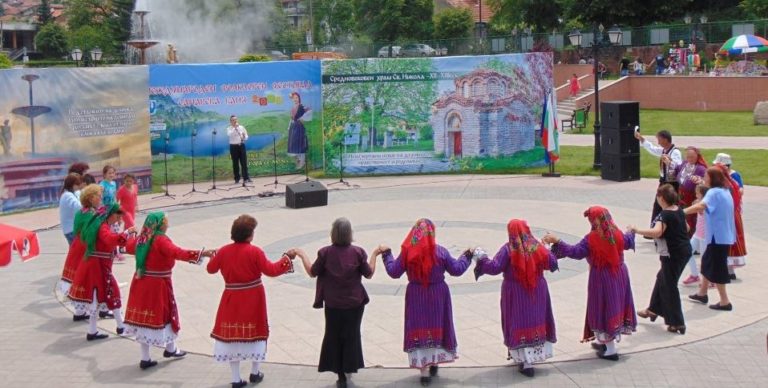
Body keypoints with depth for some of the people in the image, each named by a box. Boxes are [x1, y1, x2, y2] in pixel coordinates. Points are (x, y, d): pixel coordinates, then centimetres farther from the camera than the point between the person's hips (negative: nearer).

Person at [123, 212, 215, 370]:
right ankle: (170, 348, 32)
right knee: (164, 314, 13)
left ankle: (145, 358, 14)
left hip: (140, 284, 7)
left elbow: (130, 247, 28)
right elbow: (178, 253, -33)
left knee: (143, 318, 9)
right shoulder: (160, 240, -19)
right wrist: (202, 254, -38)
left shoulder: (141, 239, 6)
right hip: (158, 286, -7)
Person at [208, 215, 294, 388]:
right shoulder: (255, 251, -15)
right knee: (255, 332, 16)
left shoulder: (224, 251, -4)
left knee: (232, 334, 8)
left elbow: (211, 269, 10)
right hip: (253, 299, -2)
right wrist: (287, 258, -2)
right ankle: (255, 372, 27)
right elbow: (271, 270, -14)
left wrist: (214, 255, 29)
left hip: (232, 299, 2)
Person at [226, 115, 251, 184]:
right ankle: (237, 179, 10)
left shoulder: (242, 127, 9)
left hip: (241, 146, 1)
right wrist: (234, 128, -19)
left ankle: (246, 178, -2)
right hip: (233, 147, -1)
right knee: (235, 163, 2)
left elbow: (246, 136, 10)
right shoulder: (229, 129, 3)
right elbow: (229, 134, -18)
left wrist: (244, 137, -12)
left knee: (244, 162, -4)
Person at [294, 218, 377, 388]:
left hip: (333, 304, 0)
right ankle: (350, 368, 20)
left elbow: (312, 272, 0)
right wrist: (374, 255, 10)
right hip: (354, 303, 0)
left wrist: (302, 255, 13)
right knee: (352, 336, 16)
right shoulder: (357, 253, -12)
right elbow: (369, 274, -1)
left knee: (333, 337, 13)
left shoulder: (325, 253, -12)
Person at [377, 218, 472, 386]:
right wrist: (467, 256, 16)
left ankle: (424, 370, 3)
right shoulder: (440, 252, -10)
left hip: (416, 298, 0)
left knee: (419, 330, 5)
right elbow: (456, 270, 0)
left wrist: (386, 255, 13)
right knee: (436, 327, 16)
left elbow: (393, 272, -1)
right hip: (438, 296, 0)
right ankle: (434, 363, 27)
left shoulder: (407, 252, -10)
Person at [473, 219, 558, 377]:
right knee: (536, 320, 16)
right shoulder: (538, 247, -2)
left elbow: (494, 268, -18)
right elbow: (553, 264, 4)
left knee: (520, 323, 2)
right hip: (537, 291, 4)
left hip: (516, 293, -3)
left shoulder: (508, 249, -14)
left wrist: (481, 258, -3)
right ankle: (537, 352, 27)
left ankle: (526, 362, 0)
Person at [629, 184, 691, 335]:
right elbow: (686, 228, 22)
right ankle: (654, 310, 37)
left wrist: (637, 230, -31)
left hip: (672, 254, -9)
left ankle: (677, 323, 5)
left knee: (670, 287, 1)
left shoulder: (665, 215, -21)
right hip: (685, 250, 9)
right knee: (662, 278, 24)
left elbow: (656, 232, -37)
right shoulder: (679, 211, 6)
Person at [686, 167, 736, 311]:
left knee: (716, 268, -2)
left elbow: (701, 206, -35)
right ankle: (702, 293, 34)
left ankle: (725, 302, 2)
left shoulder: (714, 192, -18)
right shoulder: (725, 192, 12)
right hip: (725, 235, 10)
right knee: (707, 261, 22)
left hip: (718, 237, -10)